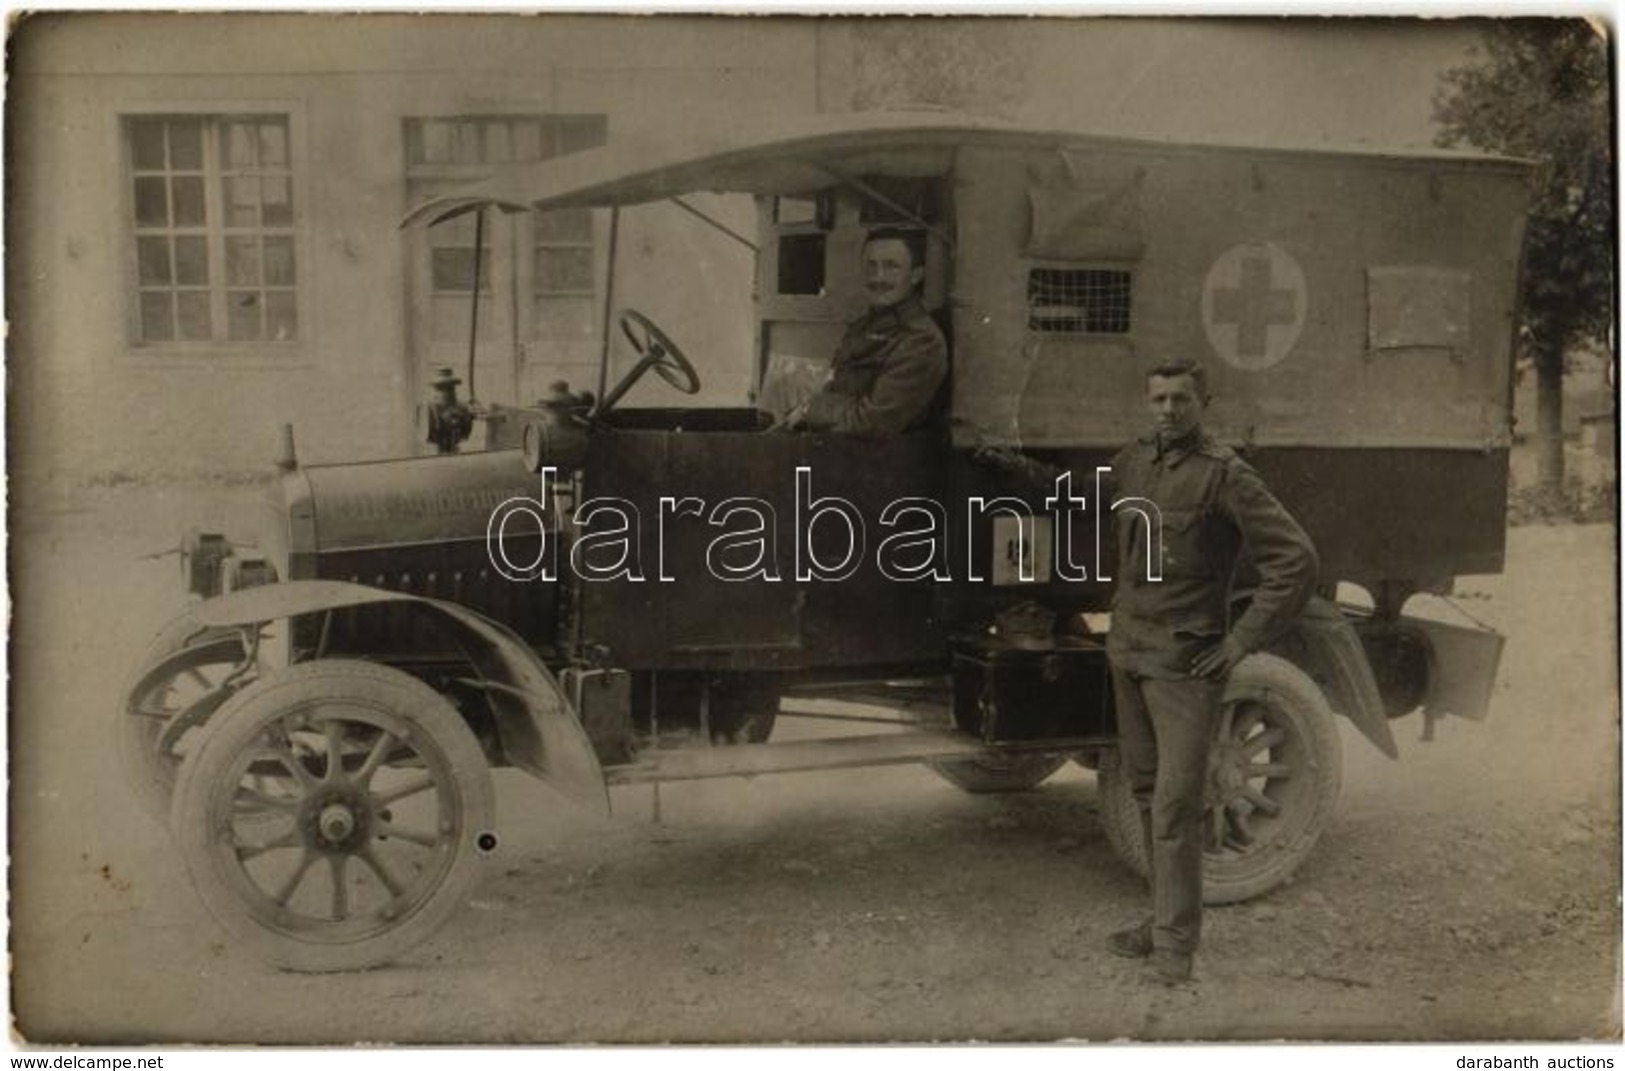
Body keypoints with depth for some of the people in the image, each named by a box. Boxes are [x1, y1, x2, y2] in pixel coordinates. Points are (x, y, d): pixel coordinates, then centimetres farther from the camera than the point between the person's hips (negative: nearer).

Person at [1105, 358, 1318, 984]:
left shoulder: (1225, 475, -12)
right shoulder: (1129, 465, 7)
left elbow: (1296, 561, -14)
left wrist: (1243, 640, -13)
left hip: (1184, 663, -7)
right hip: (1127, 651, 7)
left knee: (1175, 802, -7)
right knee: (1145, 791, 14)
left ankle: (1175, 942, 3)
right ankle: (1163, 920, 27)